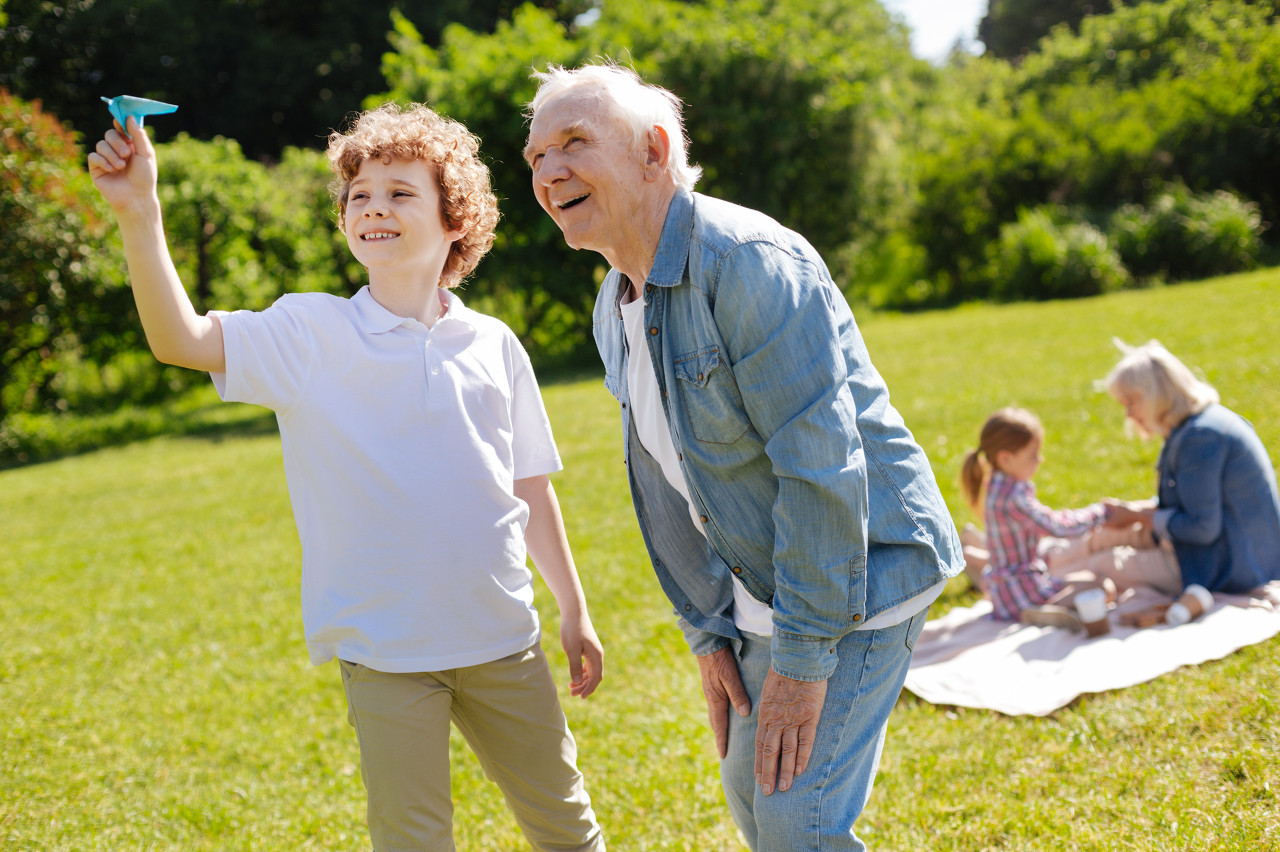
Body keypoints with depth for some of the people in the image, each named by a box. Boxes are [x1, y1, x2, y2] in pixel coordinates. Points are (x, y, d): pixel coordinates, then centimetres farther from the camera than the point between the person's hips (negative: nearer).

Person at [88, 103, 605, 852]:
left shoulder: (493, 344, 3)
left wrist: (575, 610, 12)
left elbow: (531, 487, 9)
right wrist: (140, 213, -29)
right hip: (386, 649, -2)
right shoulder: (312, 333, -4)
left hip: (502, 635, 3)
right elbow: (180, 339, -17)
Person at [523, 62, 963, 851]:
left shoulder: (748, 261, -23)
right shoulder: (615, 311, 6)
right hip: (763, 592, 9)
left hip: (857, 576, -9)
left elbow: (821, 465, -27)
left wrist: (801, 656, -25)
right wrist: (711, 633, 8)